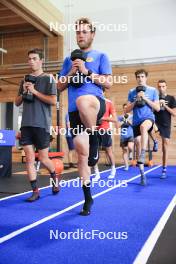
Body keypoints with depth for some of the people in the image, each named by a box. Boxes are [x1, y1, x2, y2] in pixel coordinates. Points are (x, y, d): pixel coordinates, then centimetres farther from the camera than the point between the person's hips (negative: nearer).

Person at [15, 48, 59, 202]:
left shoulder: (48, 79, -1)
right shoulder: (25, 80, 15)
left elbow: (53, 101, -10)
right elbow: (17, 103, 17)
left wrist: (34, 91, -14)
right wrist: (24, 92, -2)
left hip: (42, 124, -5)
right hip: (26, 124, 5)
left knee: (43, 158, 3)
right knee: (29, 158, 2)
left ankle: (55, 177, 32)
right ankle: (35, 191, 10)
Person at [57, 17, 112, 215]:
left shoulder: (100, 56, 11)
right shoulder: (69, 59, 22)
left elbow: (108, 83, 1)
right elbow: (60, 86, 17)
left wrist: (87, 71, -7)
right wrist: (72, 72, 1)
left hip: (95, 103, -4)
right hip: (74, 110, 4)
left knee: (83, 101, -43)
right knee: (81, 152, 3)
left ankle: (95, 142, -21)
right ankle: (88, 197, 16)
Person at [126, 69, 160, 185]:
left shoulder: (153, 90, 4)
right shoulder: (132, 92, 9)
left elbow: (157, 108, 0)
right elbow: (127, 110, 8)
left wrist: (145, 99, -9)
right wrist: (136, 100, -7)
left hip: (148, 118, -3)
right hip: (136, 121, 3)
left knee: (143, 126, -40)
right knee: (138, 144, 3)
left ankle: (143, 156, -37)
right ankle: (142, 174, 15)